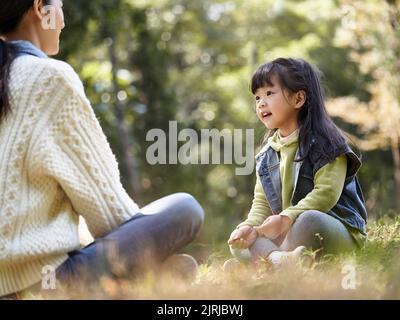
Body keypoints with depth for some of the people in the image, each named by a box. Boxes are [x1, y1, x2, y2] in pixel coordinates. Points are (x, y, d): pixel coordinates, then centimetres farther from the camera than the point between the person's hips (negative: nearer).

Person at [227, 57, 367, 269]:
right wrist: (252, 227, -13)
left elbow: (326, 193, -18)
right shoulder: (267, 154, 14)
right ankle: (277, 257, -36)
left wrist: (286, 219, -26)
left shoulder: (324, 142, -7)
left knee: (308, 221, -38)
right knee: (238, 240, -9)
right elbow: (261, 204, 9)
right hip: (286, 232, 7)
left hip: (338, 231, -7)